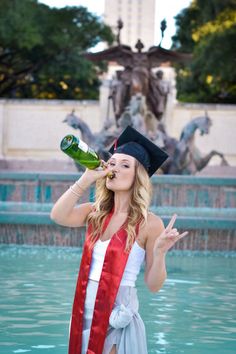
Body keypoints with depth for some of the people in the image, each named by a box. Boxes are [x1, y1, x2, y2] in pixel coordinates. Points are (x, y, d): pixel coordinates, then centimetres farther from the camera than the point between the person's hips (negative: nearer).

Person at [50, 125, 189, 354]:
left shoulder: (149, 223, -9)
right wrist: (86, 179, -13)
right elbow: (58, 216, -15)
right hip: (83, 313, 5)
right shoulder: (95, 213, 4)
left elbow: (154, 285, -8)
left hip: (117, 318, -5)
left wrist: (159, 252, -26)